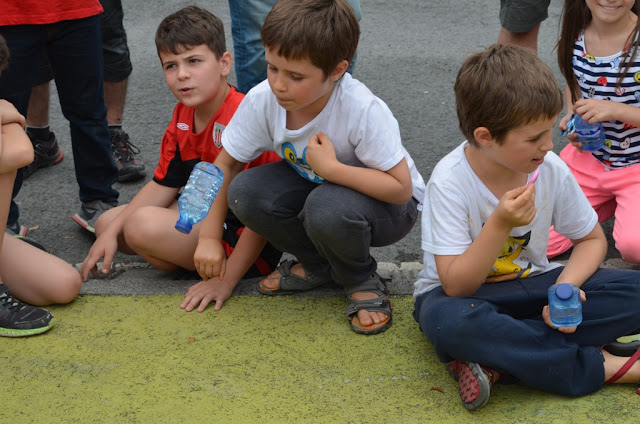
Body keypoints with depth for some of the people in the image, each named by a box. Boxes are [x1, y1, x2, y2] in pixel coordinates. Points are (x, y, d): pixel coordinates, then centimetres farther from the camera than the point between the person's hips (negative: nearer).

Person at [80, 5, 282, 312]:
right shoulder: (183, 116, 0)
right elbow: (164, 184, 9)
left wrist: (225, 281, -29)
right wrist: (111, 231, -1)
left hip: (246, 242, -9)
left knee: (143, 225, -27)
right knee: (107, 224, 10)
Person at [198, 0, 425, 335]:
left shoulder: (364, 111, -34)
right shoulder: (262, 100, -20)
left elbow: (401, 188, -29)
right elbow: (225, 164, -6)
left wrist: (330, 167, -36)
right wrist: (209, 238, -9)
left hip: (387, 204, -5)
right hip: (314, 183, 5)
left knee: (328, 207, -38)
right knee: (244, 193, -21)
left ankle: (361, 280, -4)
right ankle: (318, 264, 4)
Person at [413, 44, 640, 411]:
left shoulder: (552, 170, -11)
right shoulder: (450, 182, -23)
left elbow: (592, 239, 4)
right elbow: (456, 287, -25)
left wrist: (566, 286, -17)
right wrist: (500, 225, -38)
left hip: (529, 285, 4)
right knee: (451, 323, -42)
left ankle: (494, 360, -25)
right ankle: (597, 366, -25)